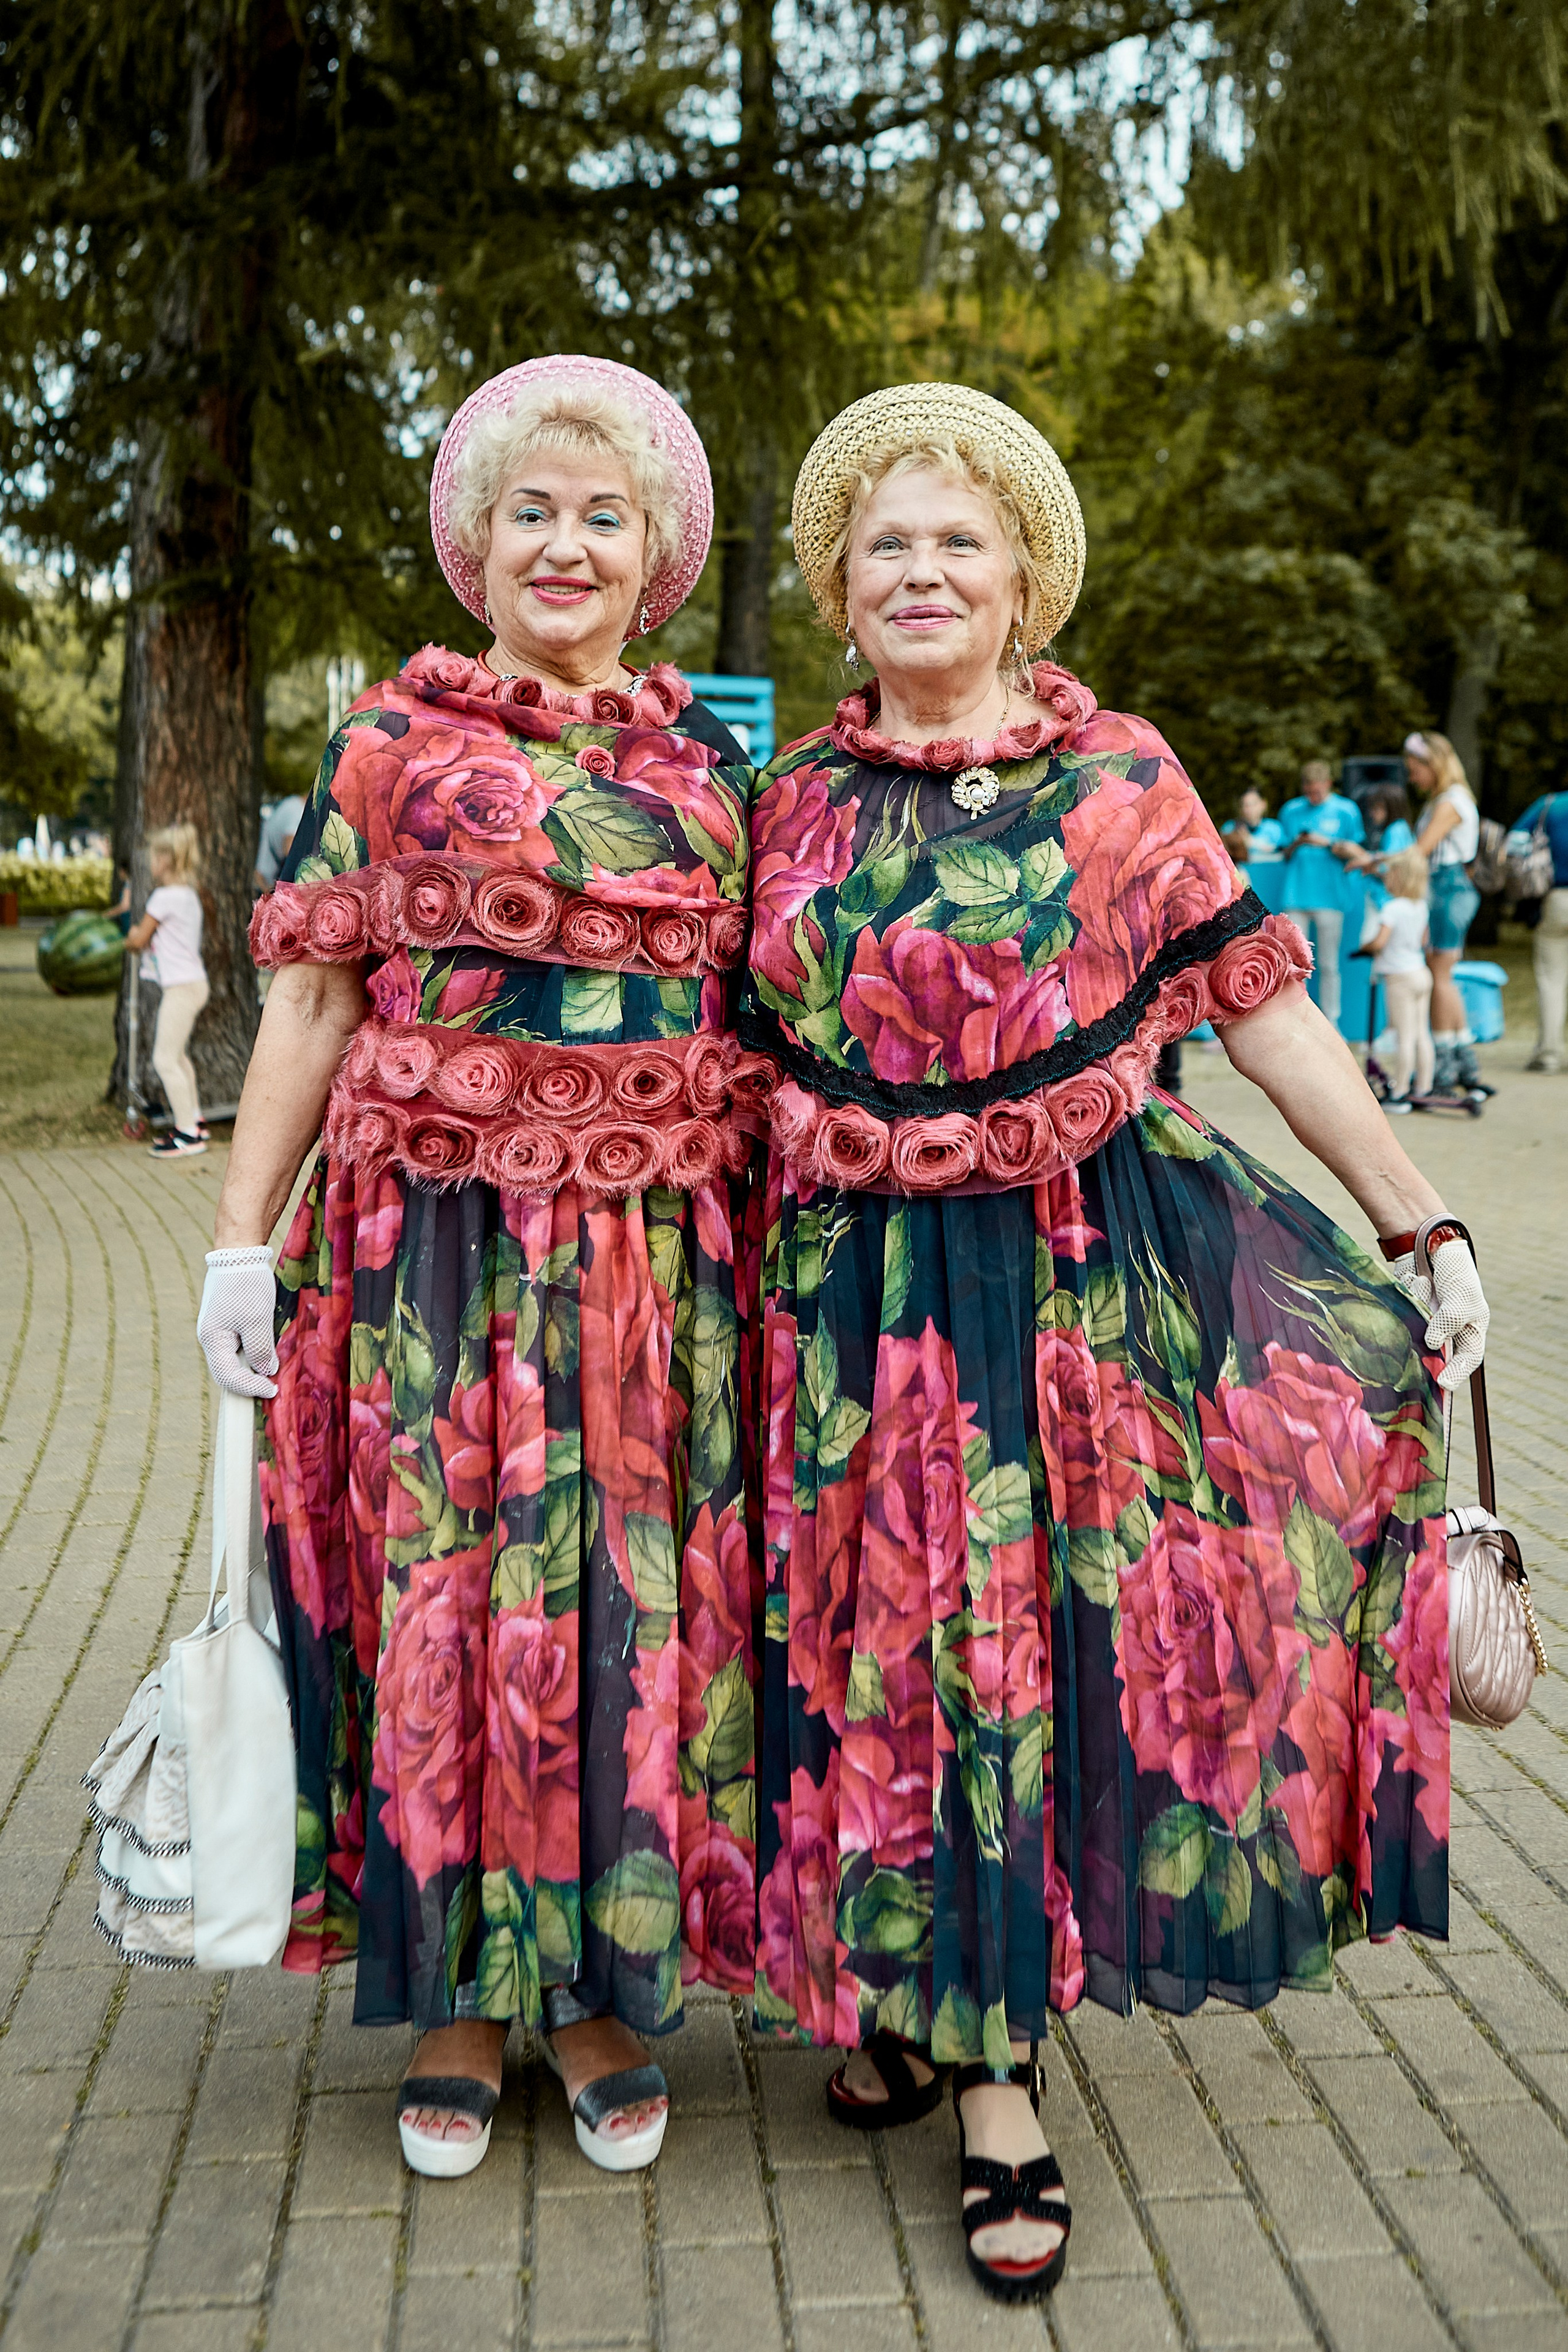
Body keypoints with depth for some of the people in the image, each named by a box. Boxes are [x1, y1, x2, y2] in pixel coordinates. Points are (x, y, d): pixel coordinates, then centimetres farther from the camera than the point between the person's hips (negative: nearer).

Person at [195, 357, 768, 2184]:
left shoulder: (710, 770, 11)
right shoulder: (391, 743, 5)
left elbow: (750, 1026, 14)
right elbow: (314, 1002, 3)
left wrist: (768, 1244, 9)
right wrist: (244, 1236, -2)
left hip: (658, 1261, 2)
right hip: (436, 1243, -2)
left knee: (641, 1607, 6)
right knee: (442, 1597, 4)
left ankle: (606, 1992, 25)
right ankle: (460, 1995, 23)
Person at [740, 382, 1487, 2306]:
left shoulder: (1119, 777, 2)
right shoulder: (795, 803, 7)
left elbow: (1261, 1005, 1)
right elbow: (745, 1053, 13)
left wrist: (1416, 1226, -1)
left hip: (1088, 1272, -2)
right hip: (858, 1288, 2)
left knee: (1042, 1639, 2)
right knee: (886, 1647, 9)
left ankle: (998, 2067, 16)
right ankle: (901, 1986, 32)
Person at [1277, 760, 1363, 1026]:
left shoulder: (1346, 810, 5)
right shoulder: (1292, 810, 12)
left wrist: (1328, 844, -10)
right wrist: (1297, 843, -6)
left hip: (1330, 896, -2)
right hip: (1297, 893, 2)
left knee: (1329, 964, 1)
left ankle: (1330, 1022, 7)